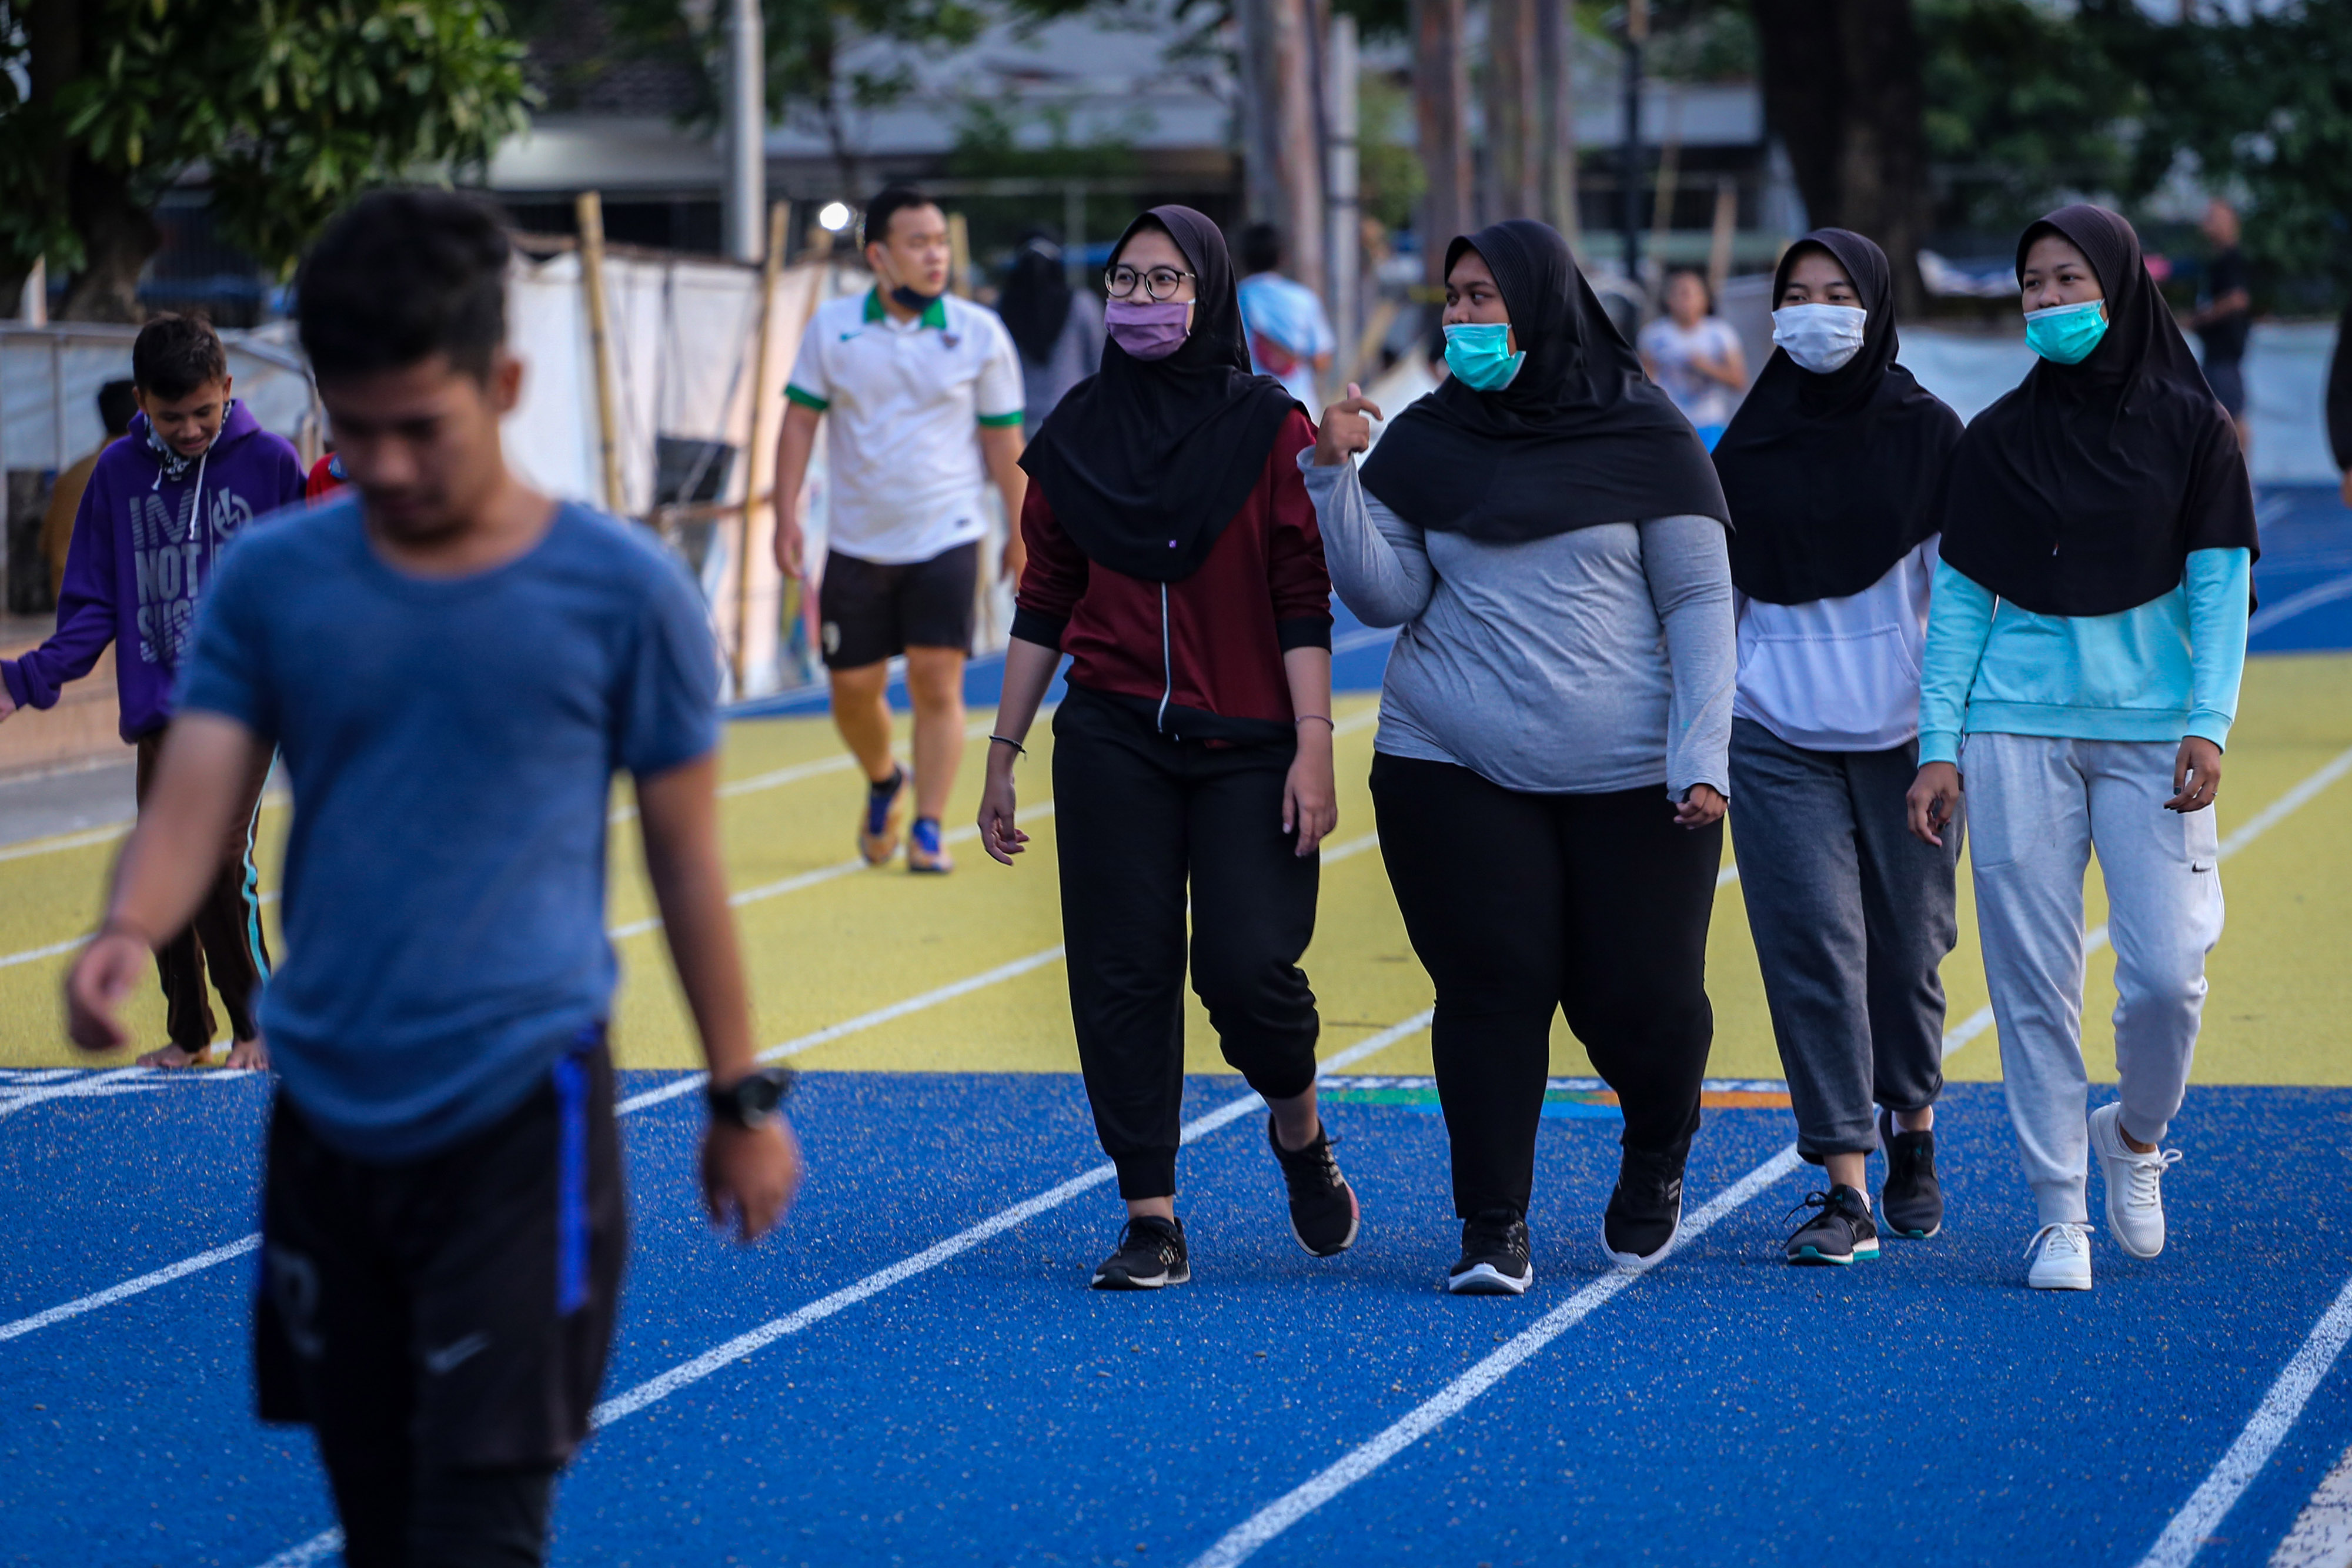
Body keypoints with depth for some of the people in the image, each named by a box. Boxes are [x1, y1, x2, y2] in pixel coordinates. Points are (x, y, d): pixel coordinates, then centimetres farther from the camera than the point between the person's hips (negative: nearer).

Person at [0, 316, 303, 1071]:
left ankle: (254, 1021, 2)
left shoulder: (270, 463, -2)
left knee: (219, 857, -16)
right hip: (159, 709, 3)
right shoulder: (118, 471, 6)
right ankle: (187, 1031, 21)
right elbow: (93, 603, 10)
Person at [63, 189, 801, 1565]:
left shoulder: (622, 594, -4)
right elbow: (195, 801, -3)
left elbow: (686, 855, 4)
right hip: (328, 1121, 4)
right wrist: (127, 933, -25)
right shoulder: (273, 582, 3)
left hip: (522, 1122, -4)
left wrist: (744, 1098, 8)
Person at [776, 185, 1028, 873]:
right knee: (854, 690, 6)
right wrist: (787, 514, -4)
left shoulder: (980, 333, -1)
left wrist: (1020, 532, 6)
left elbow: (1003, 440, 5)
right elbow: (800, 421, 4)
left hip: (946, 538, -2)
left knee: (938, 684, -11)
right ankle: (884, 784, 36)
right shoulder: (831, 328, 0)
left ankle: (928, 830, -3)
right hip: (856, 544, 2)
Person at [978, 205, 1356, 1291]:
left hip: (1245, 746, -3)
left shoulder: (1268, 427, 0)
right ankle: (1151, 1222, 5)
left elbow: (1304, 605, -4)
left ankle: (1299, 1131, 18)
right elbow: (1043, 607, 13)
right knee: (1123, 975, -2)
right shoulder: (1078, 434, 8)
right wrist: (1002, 753, 11)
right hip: (1112, 743, 3)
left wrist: (1313, 750, -12)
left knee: (1248, 965, -13)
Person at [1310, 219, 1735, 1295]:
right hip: (1455, 771, 2)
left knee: (1639, 999, 0)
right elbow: (1386, 597, 2)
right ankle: (1492, 1232, 5)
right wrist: (1336, 478, -10)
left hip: (1630, 776, -2)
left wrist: (1702, 759, -8)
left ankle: (1656, 1159, 31)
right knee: (1493, 992, -4)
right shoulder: (1425, 443, 8)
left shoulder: (1643, 439, 1)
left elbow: (1700, 603, 1)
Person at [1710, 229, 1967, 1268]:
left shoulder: (1925, 432, 0)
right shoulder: (1747, 444, 5)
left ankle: (1912, 1133, 32)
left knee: (1908, 942, 7)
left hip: (1903, 732, -1)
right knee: (1813, 943, -8)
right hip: (1779, 738, 1)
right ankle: (1843, 1186, -8)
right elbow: (1715, 596, 11)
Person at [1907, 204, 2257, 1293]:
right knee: (2034, 979, -2)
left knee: (2168, 970, -8)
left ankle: (2136, 1133, 21)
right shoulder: (1997, 439, 7)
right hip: (2018, 733, 1)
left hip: (2150, 731, -1)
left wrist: (2209, 725, -9)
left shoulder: (2189, 426, 4)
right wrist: (1938, 746, 0)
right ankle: (2058, 1212, 7)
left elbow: (2220, 587, 2)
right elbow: (1957, 600, 7)